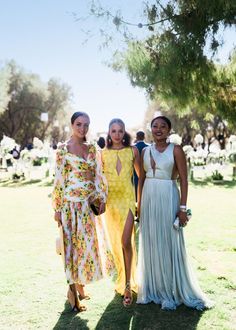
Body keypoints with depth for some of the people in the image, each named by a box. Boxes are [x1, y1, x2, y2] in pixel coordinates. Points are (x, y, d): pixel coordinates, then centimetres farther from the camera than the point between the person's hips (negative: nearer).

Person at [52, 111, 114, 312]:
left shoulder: (92, 149, 11)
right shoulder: (63, 150, -4)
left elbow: (98, 175, 11)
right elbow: (59, 180, -5)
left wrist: (102, 198, 0)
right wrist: (57, 209, -6)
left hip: (91, 203, 5)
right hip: (72, 204, -5)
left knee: (89, 243, 10)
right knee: (74, 245, 0)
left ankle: (79, 286, 26)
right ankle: (73, 290, 14)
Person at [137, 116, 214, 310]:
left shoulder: (175, 150, -4)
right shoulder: (145, 151, 9)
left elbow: (184, 180, -7)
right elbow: (141, 179, 13)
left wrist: (183, 208, -13)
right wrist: (139, 204, 10)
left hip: (168, 199, -4)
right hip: (149, 200, 5)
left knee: (168, 244, 2)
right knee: (150, 244, 10)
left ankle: (171, 291, 16)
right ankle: (153, 289, 24)